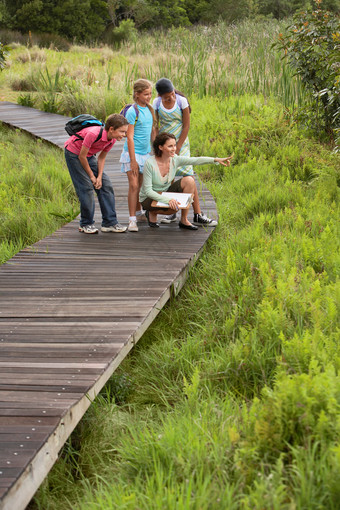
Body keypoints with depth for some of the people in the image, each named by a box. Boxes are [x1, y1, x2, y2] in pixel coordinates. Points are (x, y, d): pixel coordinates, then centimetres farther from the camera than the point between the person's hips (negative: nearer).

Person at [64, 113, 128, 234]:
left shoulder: (112, 139, -12)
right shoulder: (93, 134, -35)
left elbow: (101, 158, 1)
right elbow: (82, 156, -26)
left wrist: (99, 177, -10)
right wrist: (91, 176, -15)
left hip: (89, 155, 7)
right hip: (73, 153, -7)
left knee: (106, 184, -1)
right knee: (86, 187, -13)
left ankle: (110, 222, 2)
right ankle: (86, 224, 2)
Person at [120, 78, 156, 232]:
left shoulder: (149, 109, 7)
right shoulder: (132, 111, -14)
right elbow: (130, 137, -15)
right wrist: (133, 160, -17)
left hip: (145, 153, 6)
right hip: (133, 152, -6)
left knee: (139, 186, 16)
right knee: (134, 186, -10)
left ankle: (138, 213, 30)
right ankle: (132, 220, -8)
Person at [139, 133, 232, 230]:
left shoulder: (175, 160, -11)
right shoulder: (150, 163, -25)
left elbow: (196, 160, -22)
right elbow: (148, 190, -26)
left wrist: (216, 159, -37)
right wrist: (167, 200, -38)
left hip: (166, 192, 6)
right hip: (148, 198, -6)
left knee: (189, 180, -17)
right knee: (175, 205, -34)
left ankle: (184, 220, -8)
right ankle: (152, 213, -1)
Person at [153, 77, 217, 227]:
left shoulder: (181, 101, -12)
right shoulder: (156, 103, -6)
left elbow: (186, 126, -9)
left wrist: (177, 148, -10)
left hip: (181, 142, -2)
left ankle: (198, 215, -9)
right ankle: (171, 212, 16)